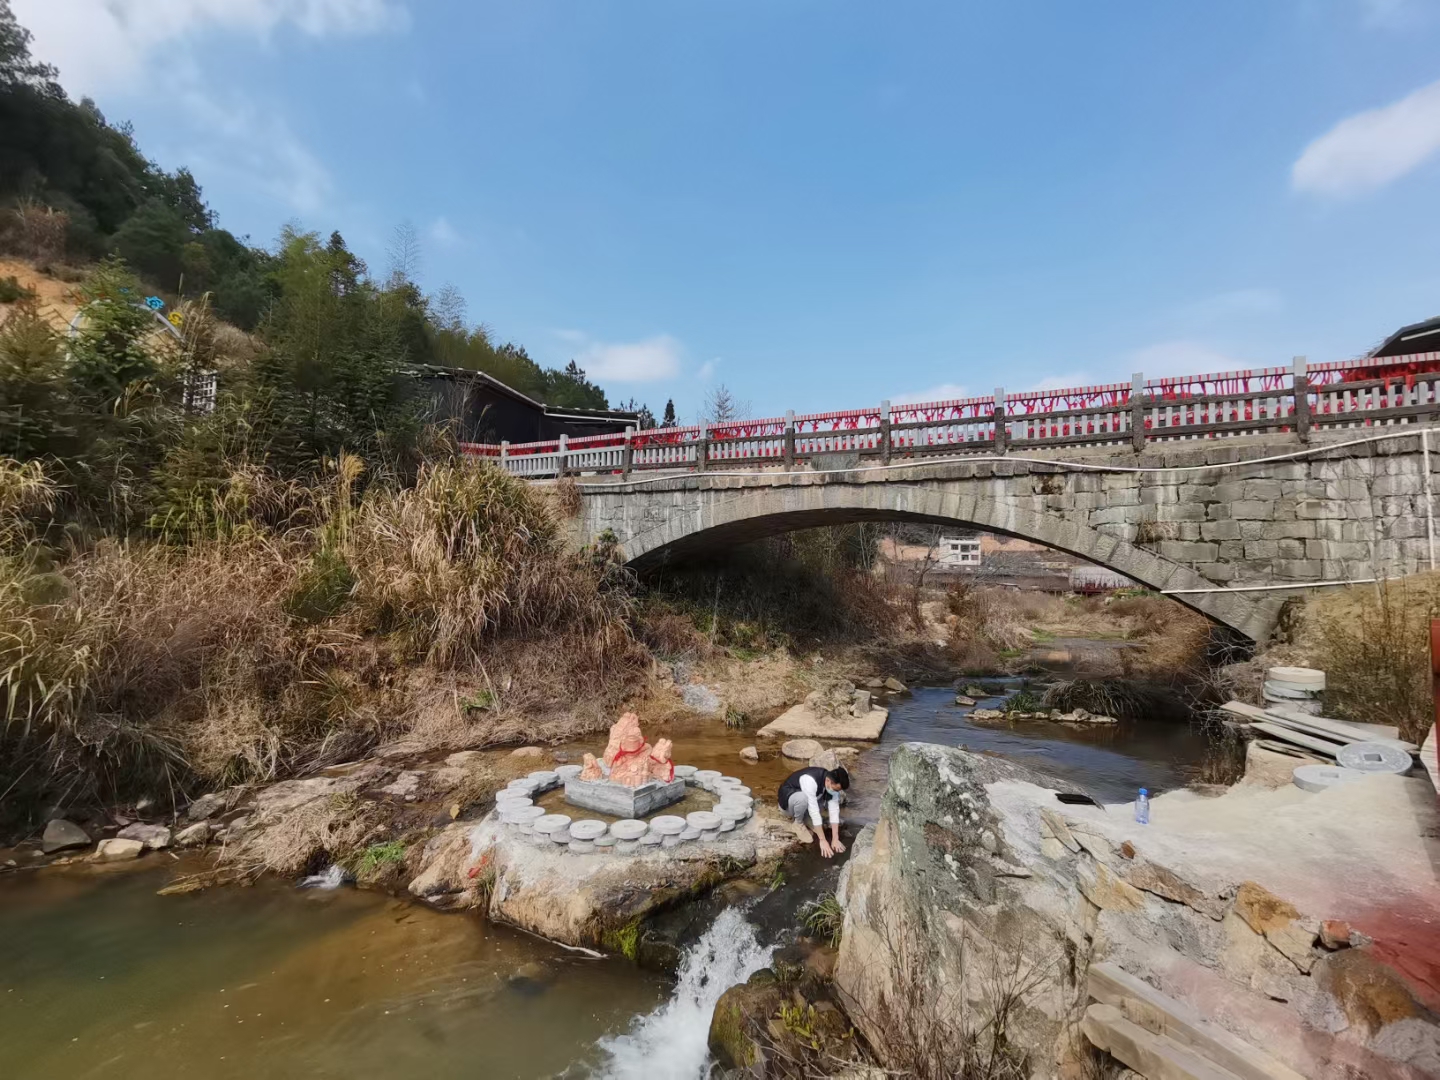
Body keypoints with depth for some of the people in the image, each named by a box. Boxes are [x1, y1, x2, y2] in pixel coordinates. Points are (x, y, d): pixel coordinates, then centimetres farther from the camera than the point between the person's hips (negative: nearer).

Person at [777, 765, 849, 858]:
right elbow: (814, 811, -37)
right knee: (803, 798, -37)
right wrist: (822, 840, -34)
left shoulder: (832, 783, -18)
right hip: (787, 796, -6)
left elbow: (834, 810, -17)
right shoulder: (810, 781, -39)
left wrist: (835, 839, -21)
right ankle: (798, 822, -9)